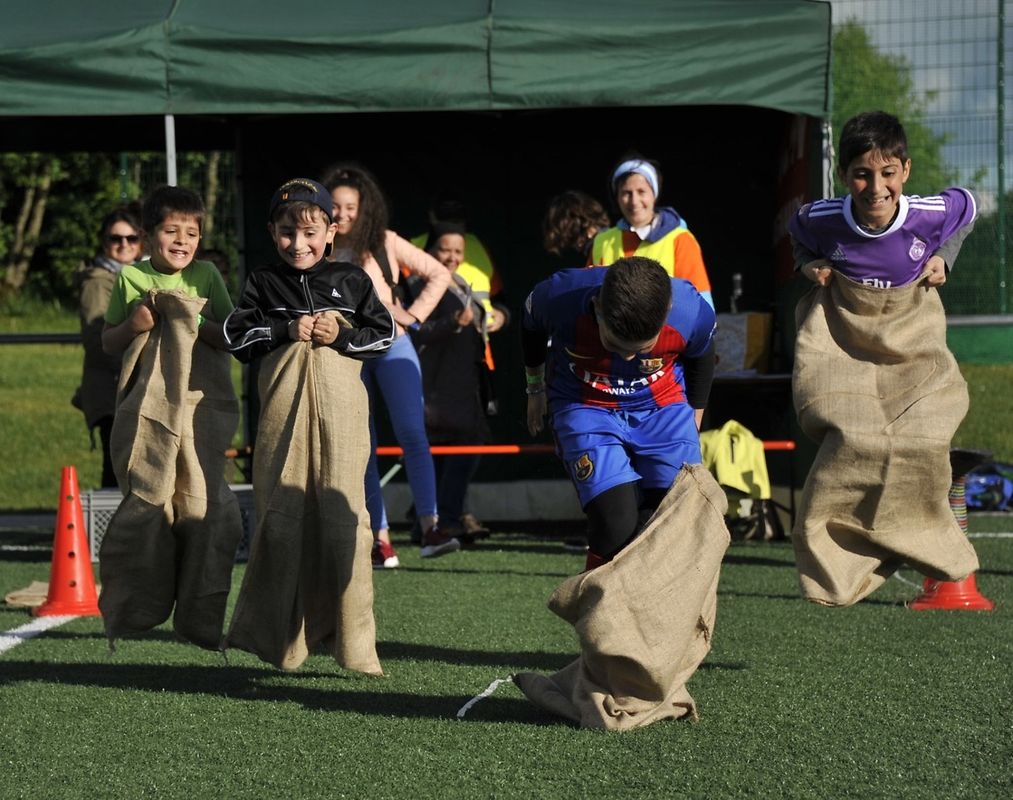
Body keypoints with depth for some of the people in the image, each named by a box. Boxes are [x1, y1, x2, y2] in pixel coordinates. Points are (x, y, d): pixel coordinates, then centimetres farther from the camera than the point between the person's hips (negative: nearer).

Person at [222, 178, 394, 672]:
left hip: (340, 412, -1)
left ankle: (354, 643, -2)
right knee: (280, 517, 1)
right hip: (283, 411, 1)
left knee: (343, 517, -5)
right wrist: (287, 330, -6)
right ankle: (277, 637, 9)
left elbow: (384, 333, 9)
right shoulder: (263, 283, 12)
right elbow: (236, 336, 5)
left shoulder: (351, 281, 12)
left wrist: (342, 336, -7)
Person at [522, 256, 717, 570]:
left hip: (663, 406, 2)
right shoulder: (560, 298, -29)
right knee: (617, 526, -22)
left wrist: (694, 415, 14)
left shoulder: (693, 313, -27)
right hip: (585, 407, -1)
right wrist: (536, 389, 15)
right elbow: (532, 327, -1)